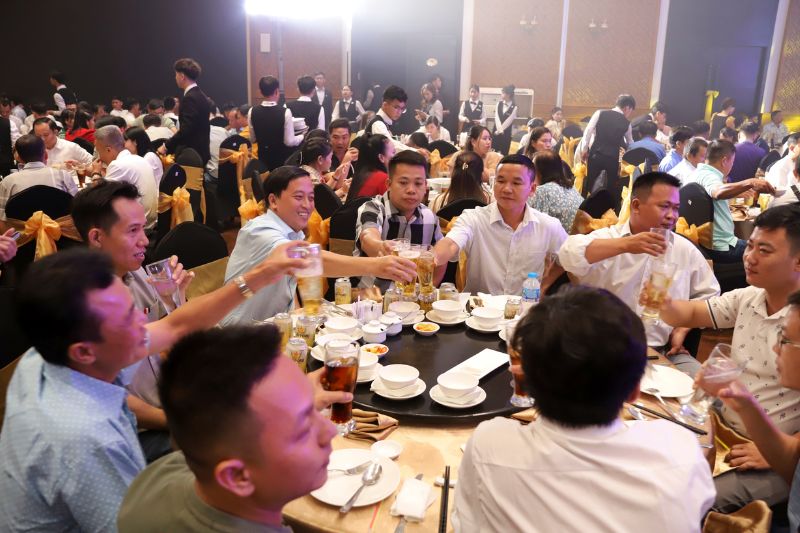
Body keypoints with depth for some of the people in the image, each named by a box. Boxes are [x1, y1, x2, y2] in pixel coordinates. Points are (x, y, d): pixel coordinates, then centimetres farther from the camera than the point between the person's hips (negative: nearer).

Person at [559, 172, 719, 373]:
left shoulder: (686, 250, 10)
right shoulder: (606, 238, -3)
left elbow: (708, 296, 21)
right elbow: (569, 254, -23)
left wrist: (682, 330, 6)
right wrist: (625, 245, -30)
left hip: (665, 353, 4)